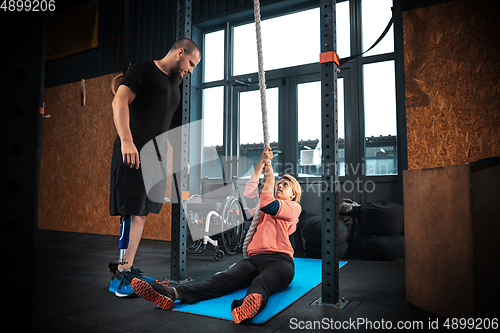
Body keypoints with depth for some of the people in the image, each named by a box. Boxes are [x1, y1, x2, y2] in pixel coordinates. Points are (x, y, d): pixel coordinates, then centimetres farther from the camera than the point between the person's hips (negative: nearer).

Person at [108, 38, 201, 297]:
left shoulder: (174, 83, 22)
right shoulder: (143, 70, -1)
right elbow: (119, 102, -12)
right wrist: (126, 140, -24)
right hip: (133, 152, -7)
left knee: (141, 213, 7)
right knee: (133, 213, -9)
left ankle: (127, 269, 16)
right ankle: (119, 276, -1)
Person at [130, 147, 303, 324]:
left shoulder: (294, 207, 15)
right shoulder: (263, 206, 30)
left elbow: (267, 205, -5)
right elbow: (249, 194, 8)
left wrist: (270, 176, 7)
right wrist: (261, 163, 6)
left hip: (280, 259, -4)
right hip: (254, 258, 4)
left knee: (261, 282, -40)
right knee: (225, 278, -25)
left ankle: (250, 304, -73)